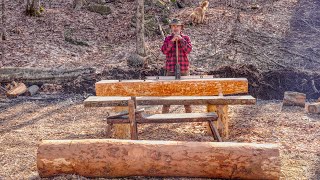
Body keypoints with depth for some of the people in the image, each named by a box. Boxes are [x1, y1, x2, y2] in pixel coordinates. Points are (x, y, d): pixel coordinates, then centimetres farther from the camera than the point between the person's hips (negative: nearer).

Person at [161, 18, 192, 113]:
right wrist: (172, 41, -17)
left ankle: (188, 111, 17)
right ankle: (165, 112, 7)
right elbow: (164, 50, -7)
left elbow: (188, 50, -9)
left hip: (183, 69, 0)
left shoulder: (186, 38, 6)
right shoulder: (168, 38, 7)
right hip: (170, 69, 0)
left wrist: (181, 39, -16)